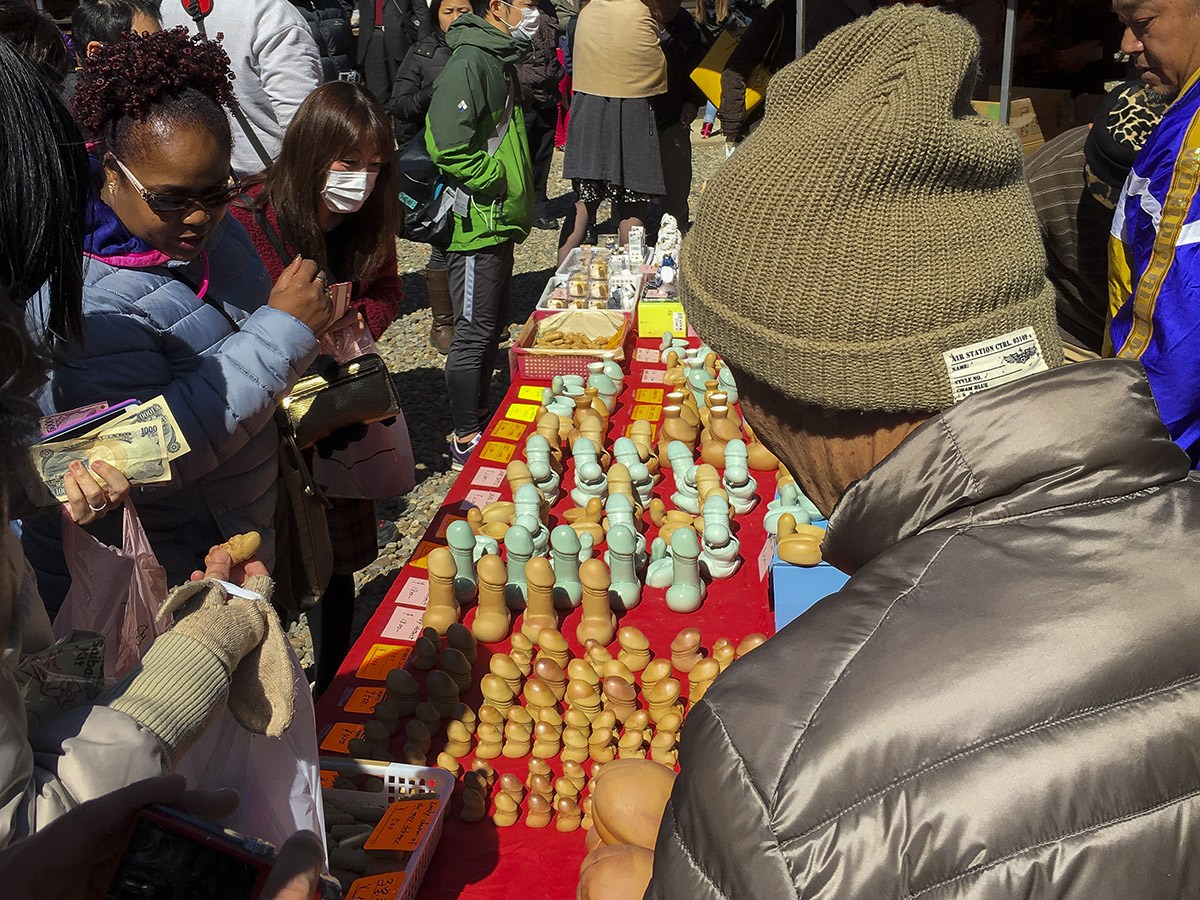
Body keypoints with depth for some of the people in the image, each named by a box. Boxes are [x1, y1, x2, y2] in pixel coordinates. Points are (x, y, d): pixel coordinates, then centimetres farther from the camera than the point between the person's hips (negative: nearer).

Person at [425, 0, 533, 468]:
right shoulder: (468, 62, -18)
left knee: (493, 325, 18)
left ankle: (479, 418, 32)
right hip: (477, 223, -10)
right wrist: (495, 180, -17)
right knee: (473, 334, -2)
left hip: (499, 224, 10)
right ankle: (466, 442, 8)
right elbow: (448, 145, -28)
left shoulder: (499, 60, 14)